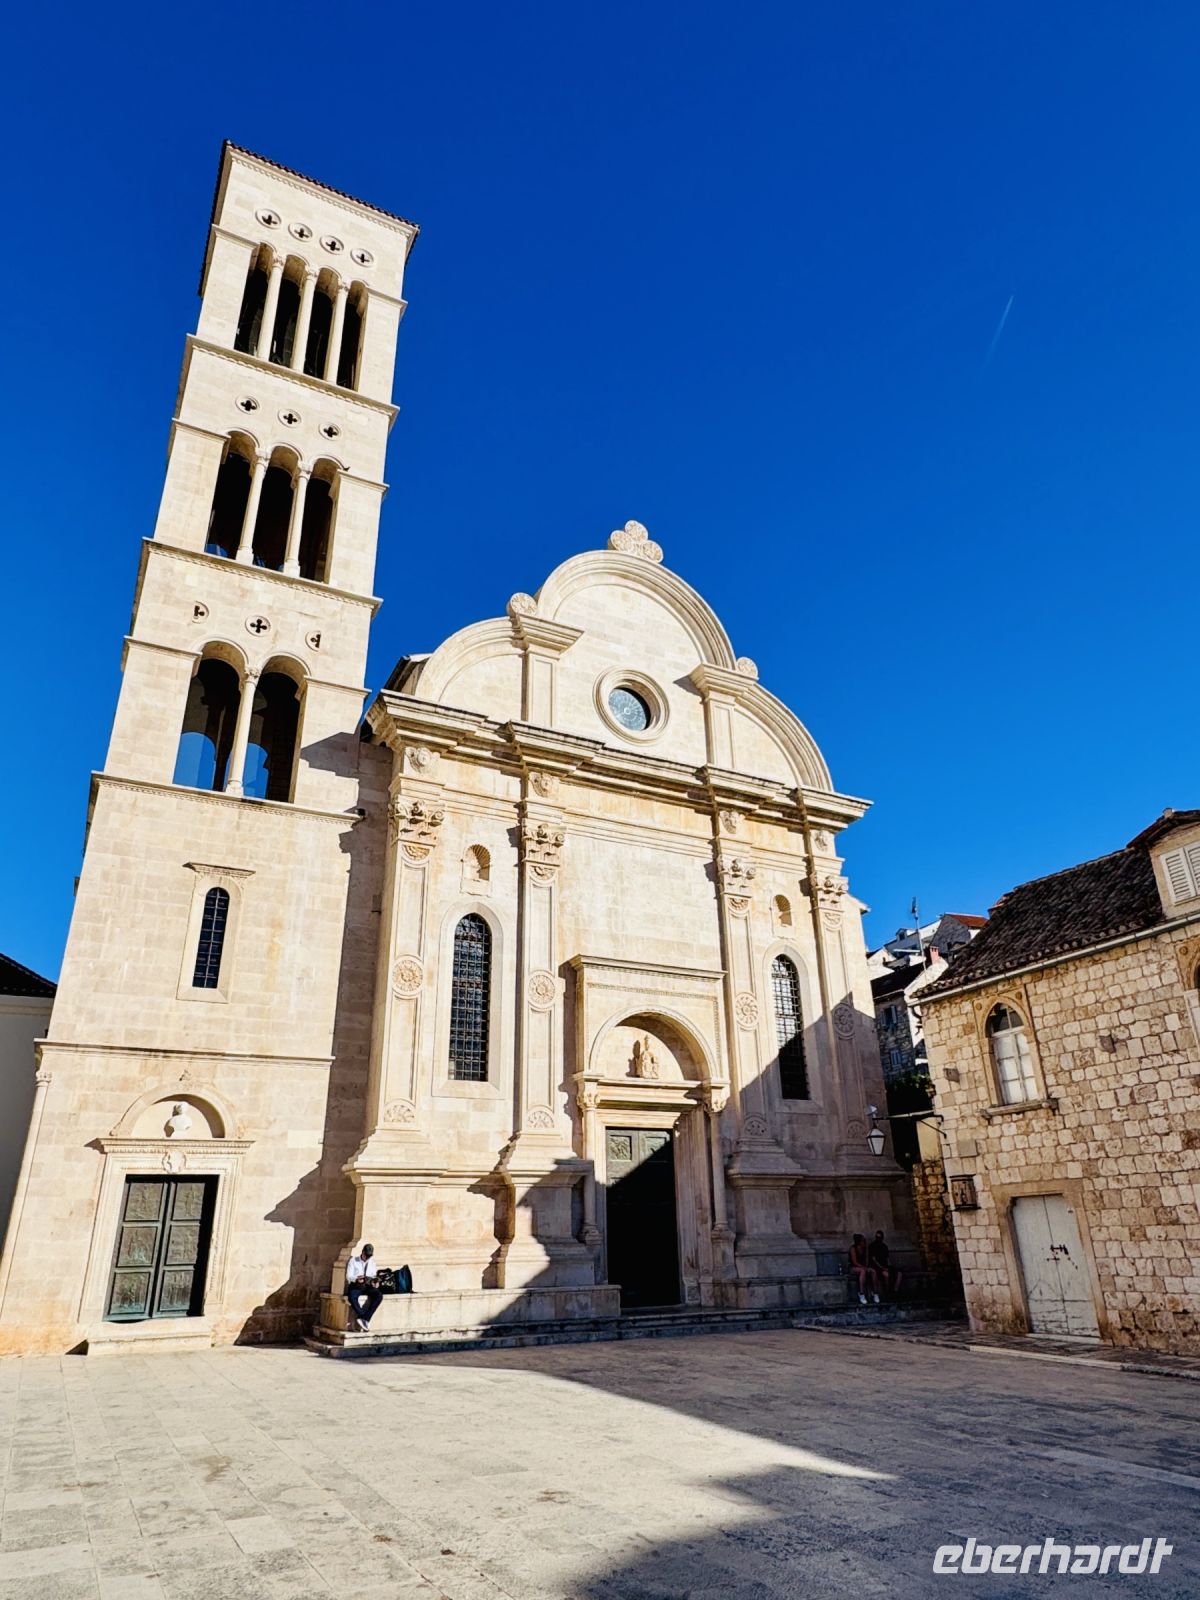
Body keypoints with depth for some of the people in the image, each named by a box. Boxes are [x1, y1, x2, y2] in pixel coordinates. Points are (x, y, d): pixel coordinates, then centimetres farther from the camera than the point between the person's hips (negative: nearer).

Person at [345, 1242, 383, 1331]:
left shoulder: (372, 1262, 17)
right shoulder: (353, 1260, 6)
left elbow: (374, 1276, 16)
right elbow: (348, 1276, -1)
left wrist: (375, 1282, -8)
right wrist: (357, 1279, -22)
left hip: (368, 1286, 3)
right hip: (355, 1285, -3)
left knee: (379, 1296, -28)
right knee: (352, 1297, -38)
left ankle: (364, 1319, -28)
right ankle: (365, 1320, -30)